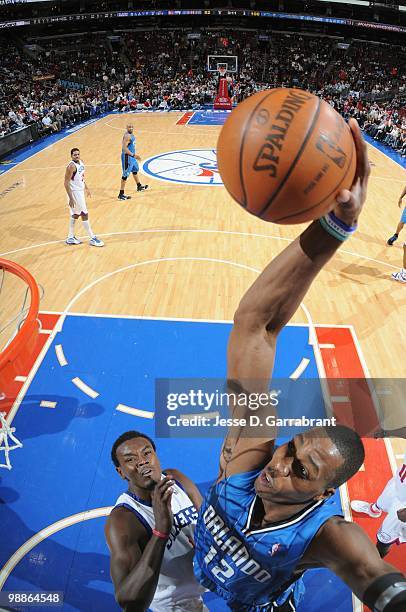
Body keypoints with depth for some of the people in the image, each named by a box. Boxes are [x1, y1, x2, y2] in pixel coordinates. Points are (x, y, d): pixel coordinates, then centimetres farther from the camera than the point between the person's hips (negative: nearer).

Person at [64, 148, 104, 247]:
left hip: (80, 190, 9)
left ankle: (70, 238, 26)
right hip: (75, 193, -9)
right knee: (85, 214, -5)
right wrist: (71, 198, -25)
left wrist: (86, 188, 21)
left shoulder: (81, 162, 5)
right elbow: (66, 183, -22)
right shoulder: (71, 166, -21)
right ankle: (92, 238, 3)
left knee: (75, 214, 15)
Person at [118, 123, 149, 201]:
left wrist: (134, 155, 25)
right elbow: (124, 148, -29)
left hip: (131, 156, 11)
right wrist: (133, 155, -32)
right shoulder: (127, 136, -22)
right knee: (125, 175, -8)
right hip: (127, 157, -11)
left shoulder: (131, 135, 8)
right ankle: (121, 194, -4)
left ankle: (139, 186, 50)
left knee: (135, 170, 28)